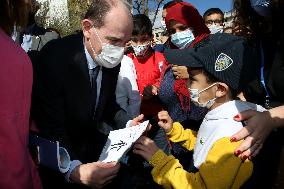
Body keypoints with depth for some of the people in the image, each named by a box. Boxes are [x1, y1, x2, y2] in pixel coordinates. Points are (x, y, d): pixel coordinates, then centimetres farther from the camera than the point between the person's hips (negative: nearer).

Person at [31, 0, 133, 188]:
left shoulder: (111, 60, -8)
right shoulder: (55, 57, -26)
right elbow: (49, 126, -28)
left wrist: (128, 125, -12)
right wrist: (74, 170, -43)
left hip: (93, 147, 6)